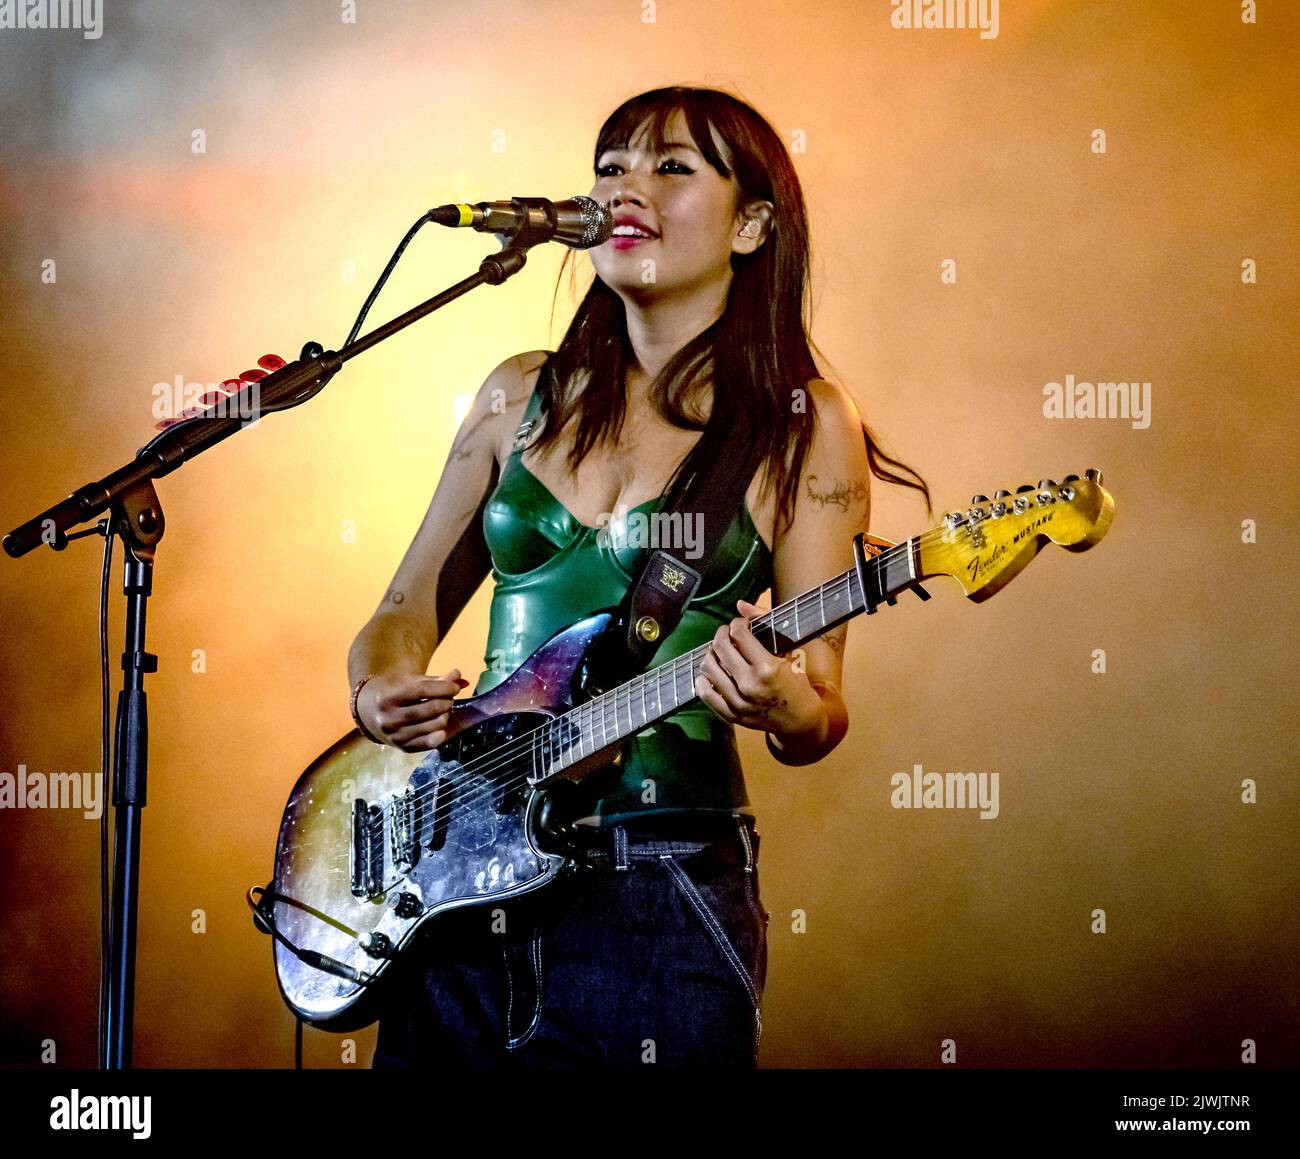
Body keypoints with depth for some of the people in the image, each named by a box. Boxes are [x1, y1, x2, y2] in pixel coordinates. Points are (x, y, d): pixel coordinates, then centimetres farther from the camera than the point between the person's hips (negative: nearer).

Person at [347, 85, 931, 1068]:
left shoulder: (802, 425, -2)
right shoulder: (525, 395, 9)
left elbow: (820, 715, -3)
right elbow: (413, 605, 15)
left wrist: (786, 706, -25)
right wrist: (381, 689, -7)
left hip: (660, 898, -4)